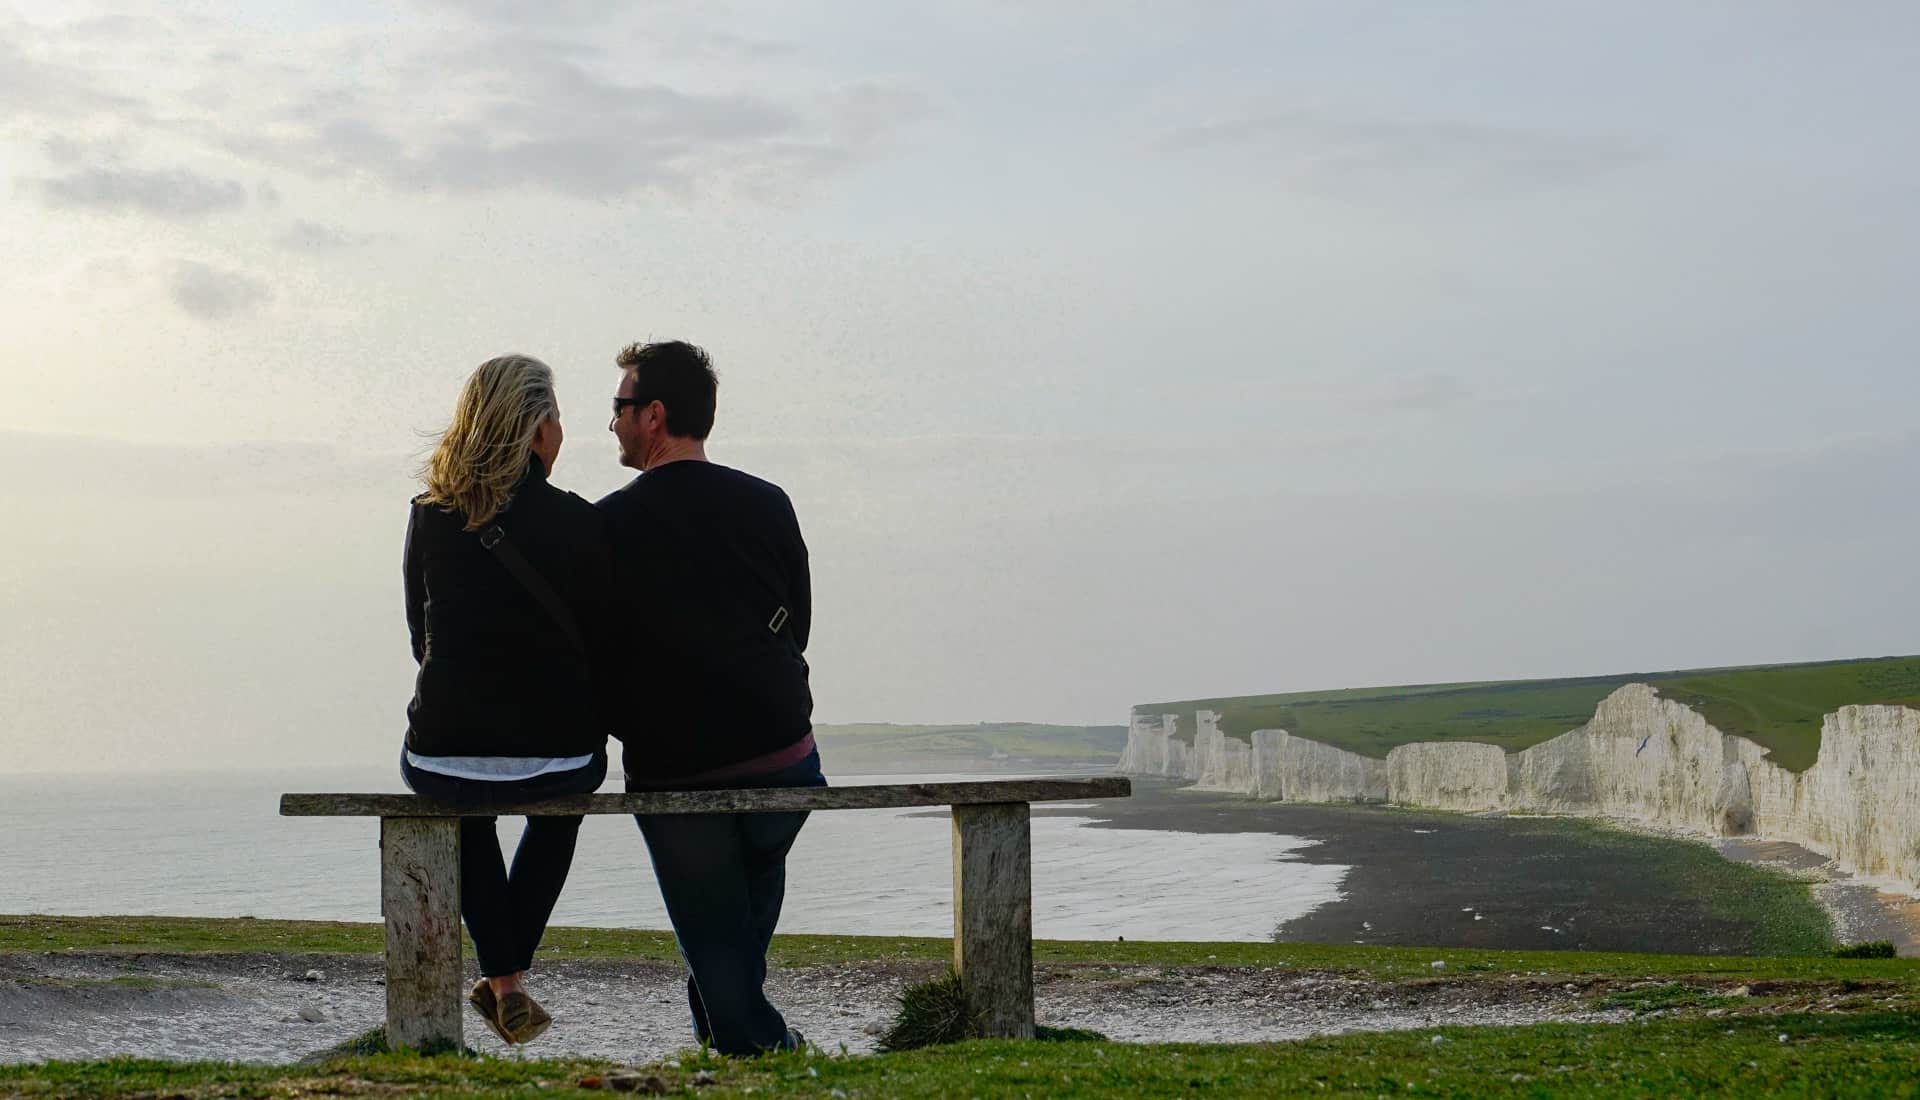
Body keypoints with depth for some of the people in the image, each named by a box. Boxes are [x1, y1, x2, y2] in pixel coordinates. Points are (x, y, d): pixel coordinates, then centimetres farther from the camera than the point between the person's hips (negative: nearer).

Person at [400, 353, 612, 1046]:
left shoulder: (429, 518, 1)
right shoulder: (577, 523, -7)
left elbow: (424, 640, 12)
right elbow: (600, 645, 1)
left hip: (443, 754, 1)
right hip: (560, 753, -1)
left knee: (465, 804, 37)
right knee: (560, 803, 36)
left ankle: (503, 978, 29)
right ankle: (508, 975, 33)